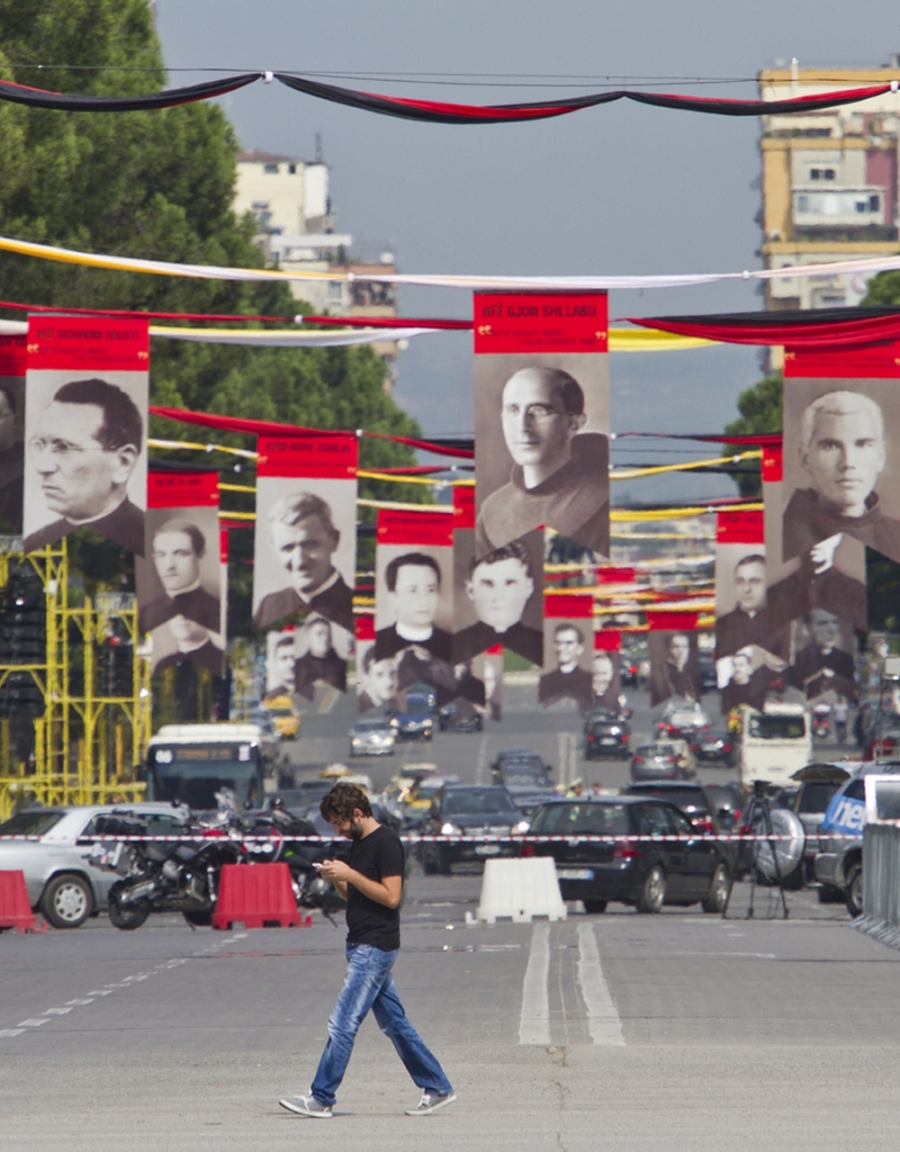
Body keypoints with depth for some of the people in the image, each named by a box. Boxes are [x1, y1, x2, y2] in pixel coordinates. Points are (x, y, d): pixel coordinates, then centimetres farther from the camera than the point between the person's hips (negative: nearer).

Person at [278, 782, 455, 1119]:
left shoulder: (386, 842, -14)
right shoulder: (358, 843, 15)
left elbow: (390, 896, -20)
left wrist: (349, 874, -19)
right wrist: (337, 879, 2)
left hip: (375, 948, -10)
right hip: (361, 946, 10)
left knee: (342, 1024, -10)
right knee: (394, 1023, 12)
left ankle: (321, 1099, -8)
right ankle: (438, 1088, 16)